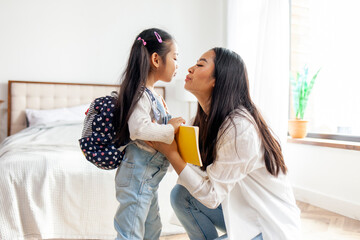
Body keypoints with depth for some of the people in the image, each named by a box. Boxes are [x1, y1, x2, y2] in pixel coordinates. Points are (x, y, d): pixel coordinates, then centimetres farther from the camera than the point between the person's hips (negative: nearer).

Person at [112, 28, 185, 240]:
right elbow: (139, 129, -31)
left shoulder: (152, 94, 12)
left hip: (149, 177, 10)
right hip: (137, 176, -10)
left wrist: (173, 124, 5)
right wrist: (170, 129, -20)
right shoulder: (139, 94, -19)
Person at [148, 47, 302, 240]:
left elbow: (211, 196, -25)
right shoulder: (209, 118, 0)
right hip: (242, 211, 7)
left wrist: (171, 152, -23)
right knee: (180, 194, -7)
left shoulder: (239, 127, -28)